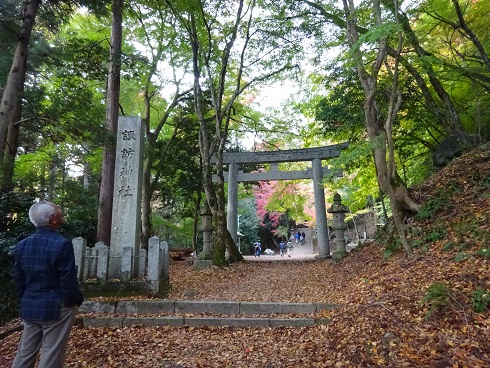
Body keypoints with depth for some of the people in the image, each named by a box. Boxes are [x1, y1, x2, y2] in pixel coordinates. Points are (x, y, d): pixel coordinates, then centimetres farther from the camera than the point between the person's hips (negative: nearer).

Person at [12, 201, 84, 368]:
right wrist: (76, 301, -2)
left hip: (29, 308, 7)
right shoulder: (62, 244, -21)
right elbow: (68, 281, -19)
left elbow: (19, 279, 9)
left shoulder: (22, 245, 1)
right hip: (57, 308, -7)